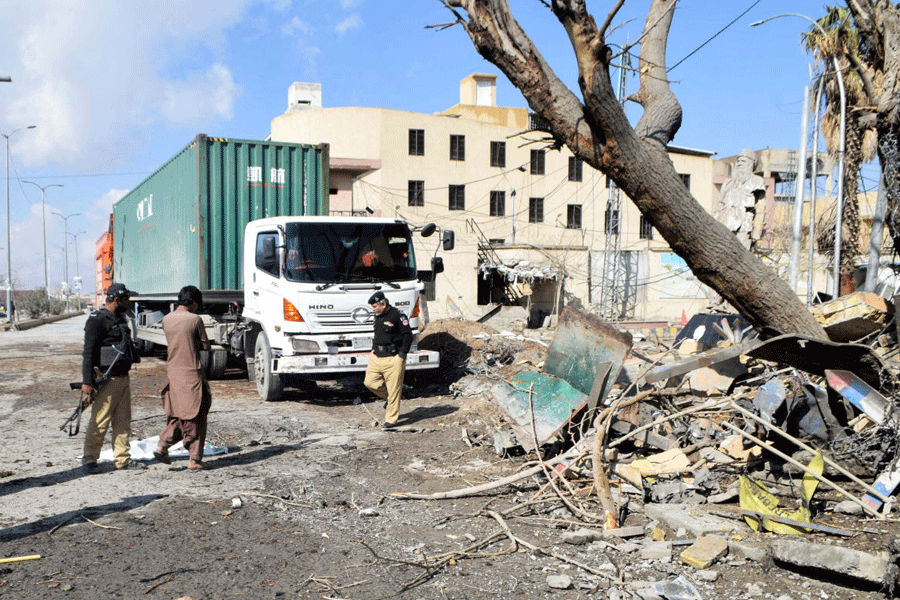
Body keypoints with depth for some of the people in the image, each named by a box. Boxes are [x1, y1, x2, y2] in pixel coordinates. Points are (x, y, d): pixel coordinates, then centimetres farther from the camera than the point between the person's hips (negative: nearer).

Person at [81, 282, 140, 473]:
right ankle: (89, 459, 6)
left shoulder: (120, 319, 17)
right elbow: (88, 352, -14)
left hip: (123, 378, 9)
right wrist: (87, 381, -18)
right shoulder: (97, 320, -9)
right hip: (106, 379, -8)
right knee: (99, 422, -4)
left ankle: (122, 458, 16)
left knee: (123, 421, 10)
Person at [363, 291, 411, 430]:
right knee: (370, 382, 5)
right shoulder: (378, 316, 13)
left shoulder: (397, 316, -11)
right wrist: (373, 349, 17)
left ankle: (391, 420, 6)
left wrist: (402, 355, -13)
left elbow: (408, 335, -10)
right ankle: (388, 398, 30)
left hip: (393, 359, -8)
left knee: (393, 390, -3)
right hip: (376, 357, 8)